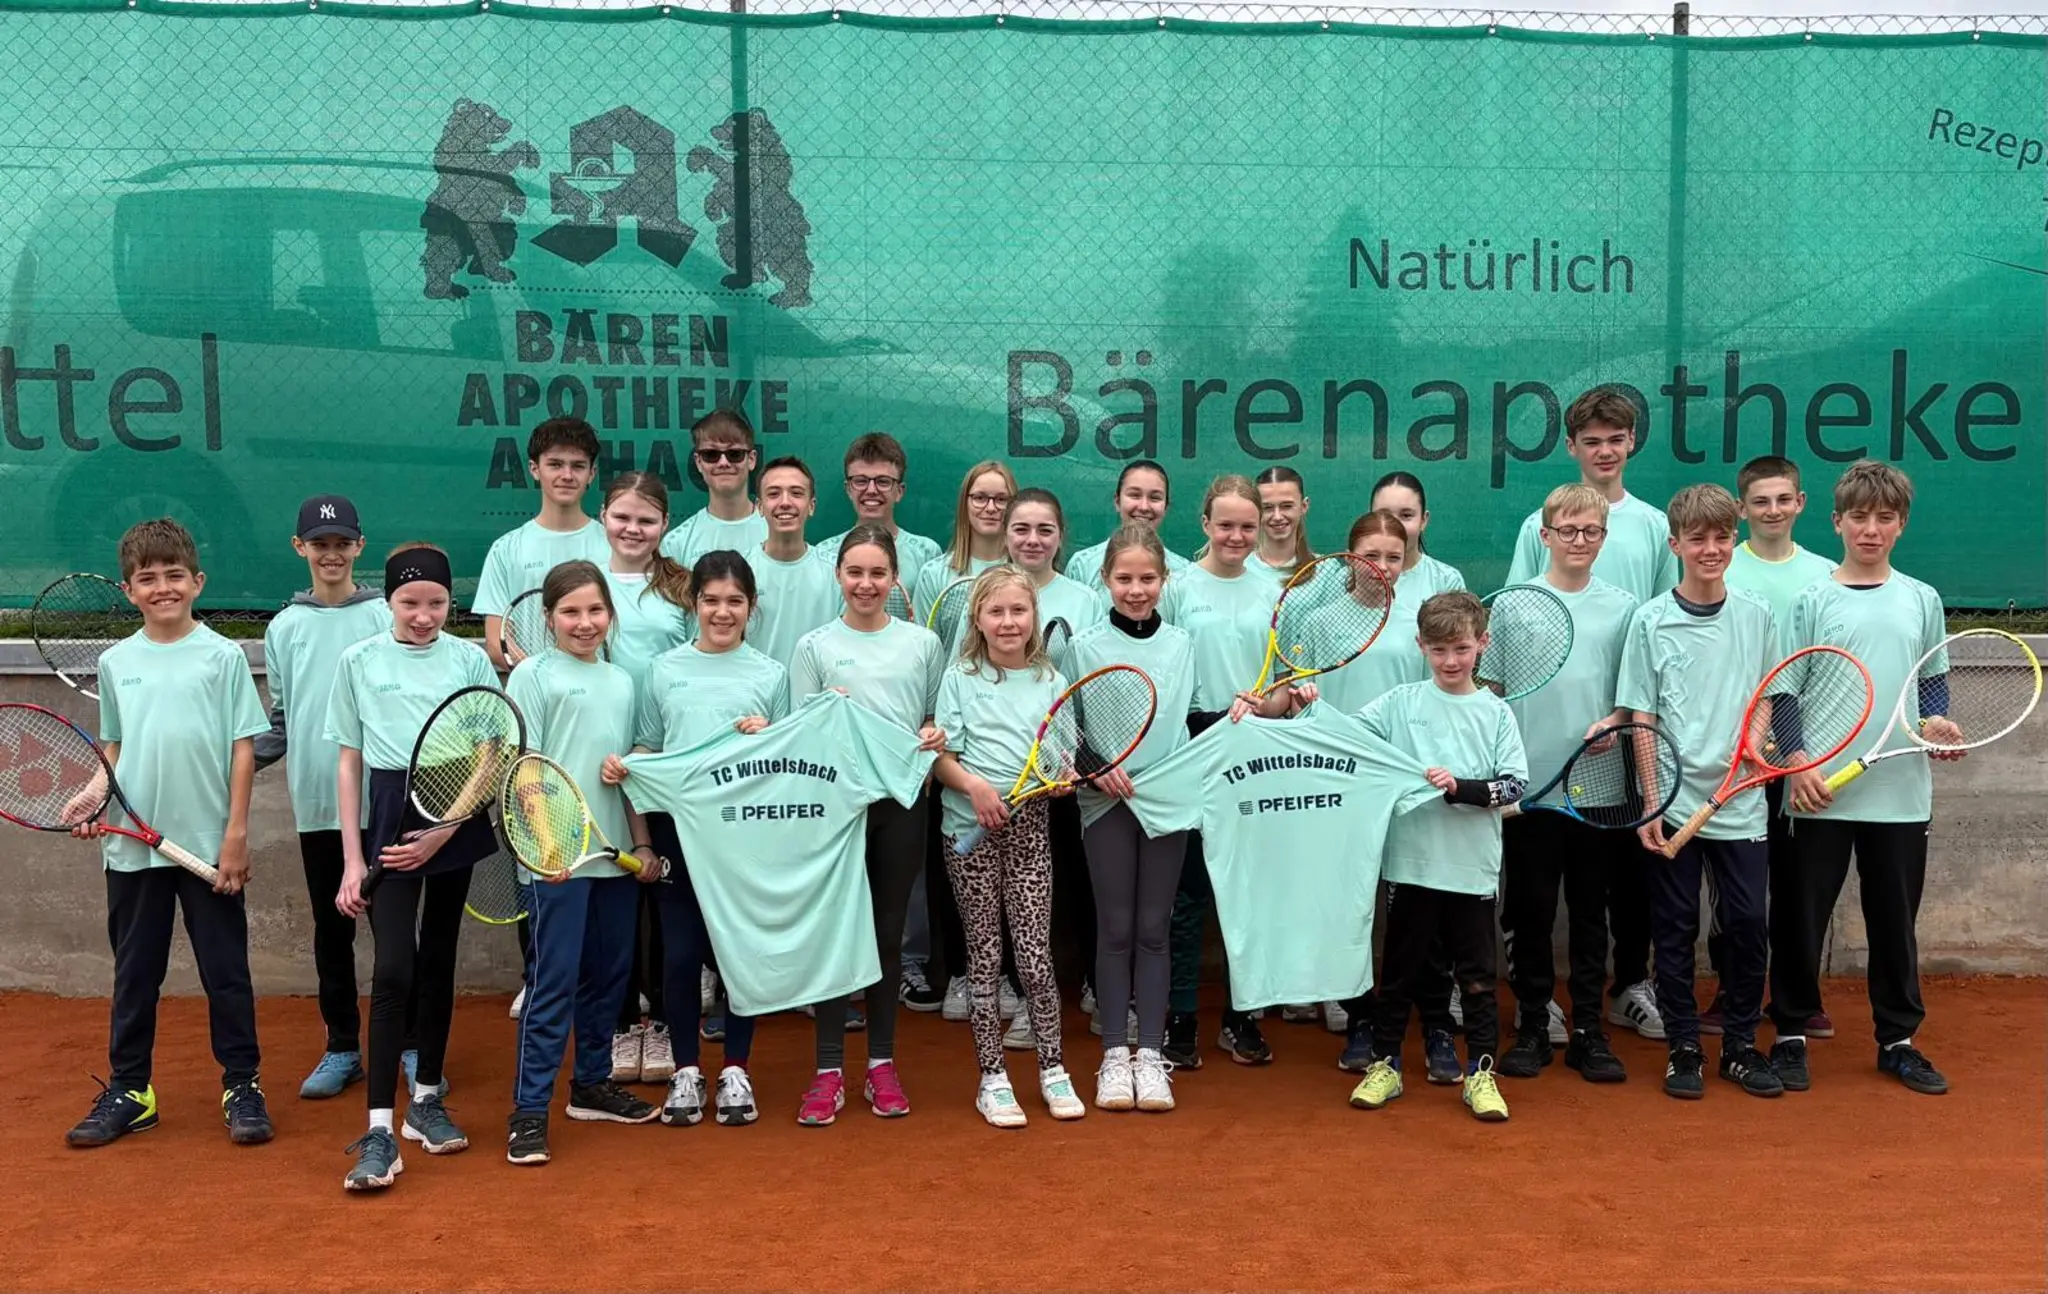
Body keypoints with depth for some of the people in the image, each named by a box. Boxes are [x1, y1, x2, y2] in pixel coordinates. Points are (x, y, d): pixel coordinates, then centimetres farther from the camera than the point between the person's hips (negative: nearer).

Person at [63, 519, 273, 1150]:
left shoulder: (223, 656, -3)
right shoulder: (116, 662, 7)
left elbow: (242, 748, -4)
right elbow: (114, 747, 16)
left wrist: (236, 833, -8)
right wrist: (95, 794, -4)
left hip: (209, 844, -3)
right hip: (133, 845, 3)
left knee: (226, 970, 4)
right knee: (134, 973, 11)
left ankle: (242, 1086, 15)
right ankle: (128, 1090, 22)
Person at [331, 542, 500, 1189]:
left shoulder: (470, 660, 2)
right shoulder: (358, 661, 3)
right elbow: (350, 763, 5)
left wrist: (444, 832, -10)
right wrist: (352, 860, 0)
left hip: (455, 821, 1)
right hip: (389, 818, -1)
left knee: (438, 962, 11)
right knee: (393, 970, -10)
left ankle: (426, 1100, 25)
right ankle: (380, 1130, -8)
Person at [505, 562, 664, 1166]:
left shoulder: (621, 681, 14)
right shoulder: (532, 674, -2)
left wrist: (643, 843, 12)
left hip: (617, 856, 6)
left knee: (608, 975, 14)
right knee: (554, 983, -5)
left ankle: (592, 1084, 29)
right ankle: (529, 1110, 3)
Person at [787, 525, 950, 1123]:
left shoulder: (923, 643, 9)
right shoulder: (814, 647, 5)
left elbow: (938, 720, 13)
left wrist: (935, 736, -8)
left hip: (902, 803, 1)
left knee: (888, 933, 9)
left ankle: (882, 1063, 20)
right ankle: (829, 1070, 9)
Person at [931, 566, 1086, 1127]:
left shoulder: (1051, 682, 9)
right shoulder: (960, 679, 3)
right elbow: (940, 758, -2)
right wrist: (974, 785, -19)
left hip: (1029, 826, 1)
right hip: (970, 828, -1)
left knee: (1036, 952, -1)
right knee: (984, 955, 4)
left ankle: (1053, 1070, 13)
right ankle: (992, 1077, 13)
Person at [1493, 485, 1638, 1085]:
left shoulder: (1623, 608, 5)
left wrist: (1613, 722, -12)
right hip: (1530, 782, -1)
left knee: (1590, 910, 8)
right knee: (1530, 911, 5)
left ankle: (1589, 1031, 18)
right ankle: (1531, 1029, 16)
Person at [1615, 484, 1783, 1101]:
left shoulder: (1756, 615, 5)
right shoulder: (1651, 620, -2)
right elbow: (1640, 718, -3)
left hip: (1740, 802, 2)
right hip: (1674, 802, -2)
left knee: (1748, 924, 4)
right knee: (1676, 929, 5)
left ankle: (1741, 1045, 21)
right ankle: (1684, 1049, 18)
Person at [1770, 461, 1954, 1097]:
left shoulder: (1922, 600, 8)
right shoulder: (1811, 600, -1)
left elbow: (1933, 683, 16)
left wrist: (1937, 721, -5)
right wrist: (1798, 764, -12)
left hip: (1901, 793, 3)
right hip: (1821, 794, -2)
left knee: (1896, 923, 11)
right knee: (1801, 918, 4)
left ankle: (1898, 1039, 25)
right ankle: (1791, 1035, 18)